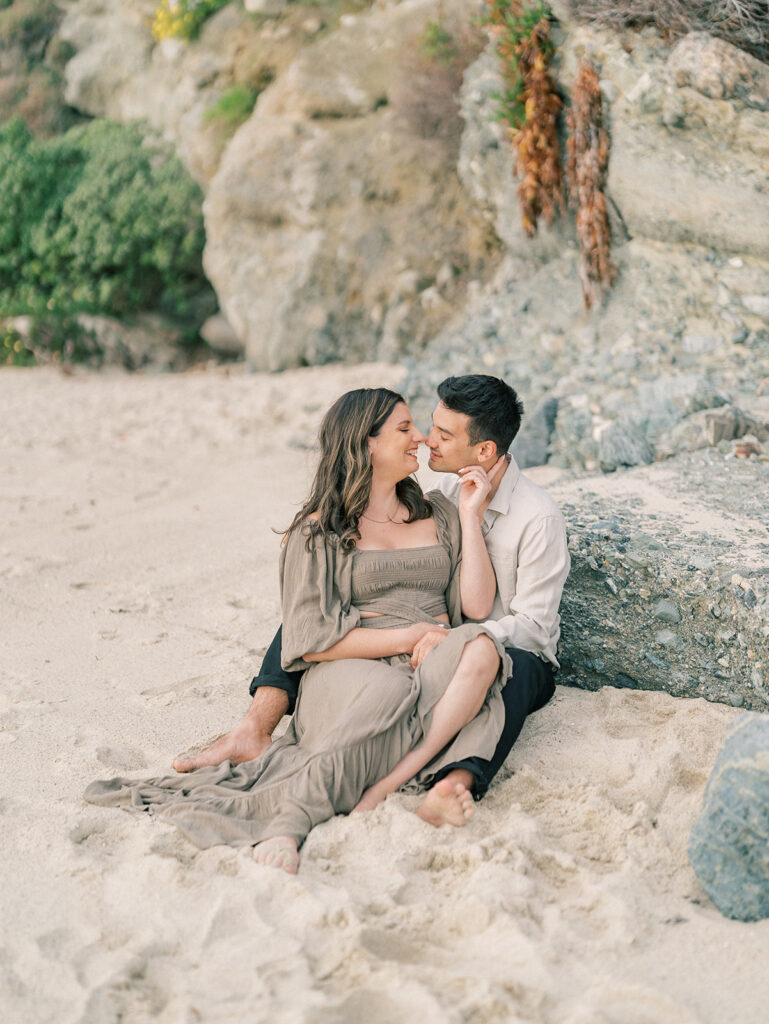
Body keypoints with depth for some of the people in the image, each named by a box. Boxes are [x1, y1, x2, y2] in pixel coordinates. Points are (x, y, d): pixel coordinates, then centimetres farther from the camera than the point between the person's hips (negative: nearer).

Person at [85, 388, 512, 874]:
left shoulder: (439, 514, 23)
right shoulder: (320, 530, 9)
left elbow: (478, 605, 9)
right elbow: (312, 640, -3)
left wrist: (470, 514, 7)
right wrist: (407, 638, -10)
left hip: (431, 674, 4)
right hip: (348, 676, -3)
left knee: (479, 646, -33)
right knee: (385, 690, -41)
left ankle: (379, 794, -41)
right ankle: (290, 819, -47)